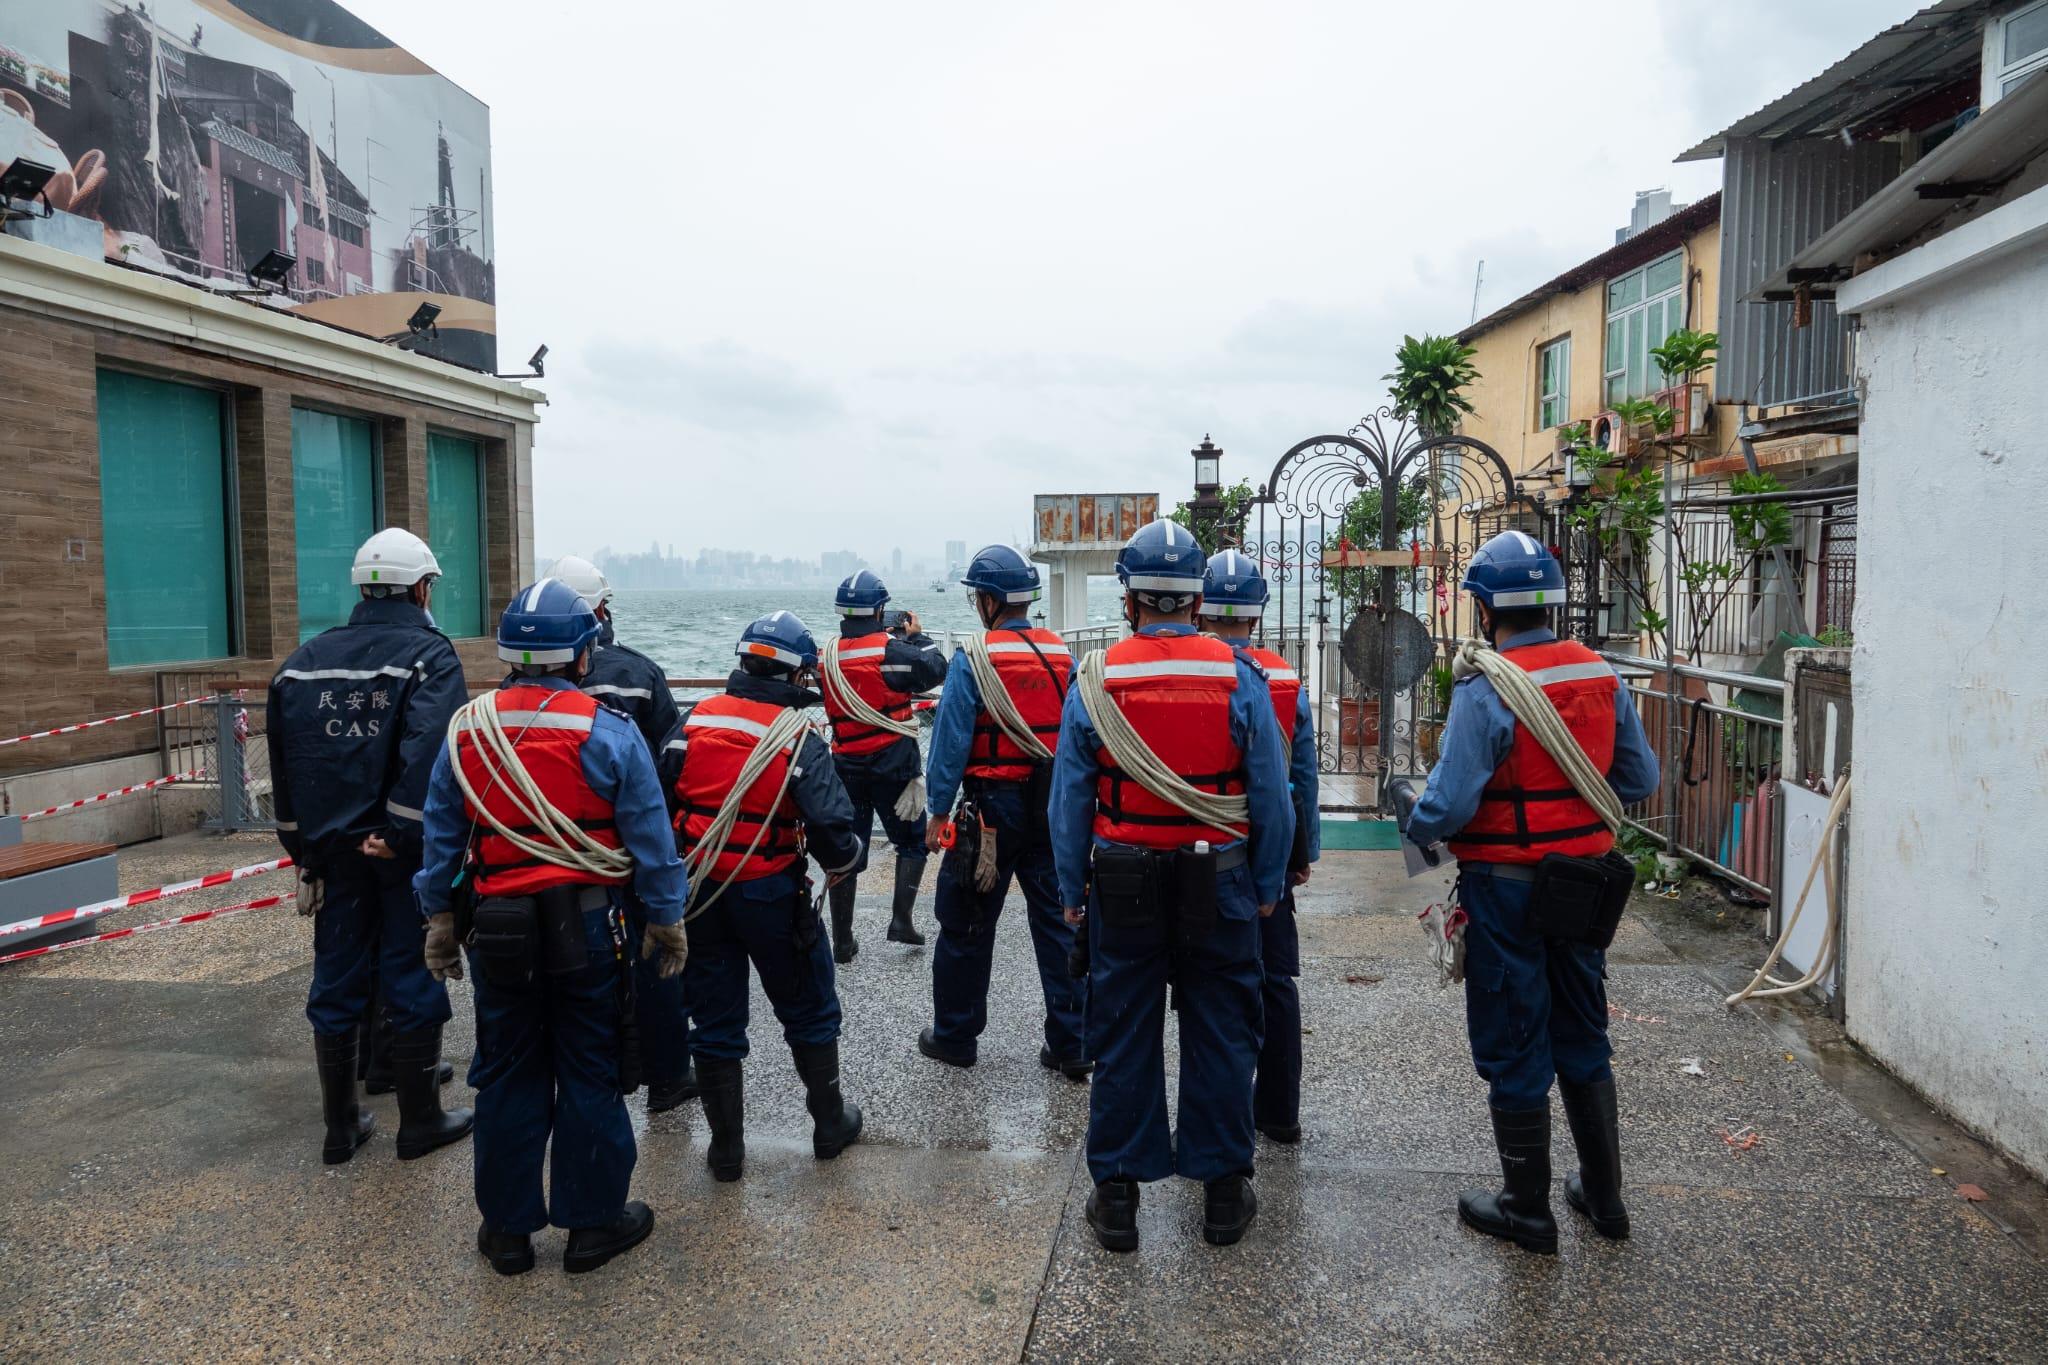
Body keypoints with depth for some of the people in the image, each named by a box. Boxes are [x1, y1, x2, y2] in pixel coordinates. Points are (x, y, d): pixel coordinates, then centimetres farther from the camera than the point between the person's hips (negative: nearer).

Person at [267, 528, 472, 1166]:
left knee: (336, 982, 14)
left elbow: (283, 763, 11)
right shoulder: (429, 654, -9)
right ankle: (420, 1120, 17)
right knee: (411, 981, 6)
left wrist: (302, 846, 16)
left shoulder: (305, 660, 9)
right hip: (405, 853, -5)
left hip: (332, 850, 5)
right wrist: (400, 835, -20)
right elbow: (427, 753, -24)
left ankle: (341, 1125, 25)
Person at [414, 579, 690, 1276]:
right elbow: (650, 835, -7)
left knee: (507, 1077, 15)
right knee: (590, 1074, 10)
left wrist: (439, 917, 17)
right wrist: (667, 919, 4)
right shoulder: (608, 731, -12)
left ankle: (508, 1227, 26)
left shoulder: (466, 728, -1)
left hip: (497, 925, 3)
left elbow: (440, 833, 6)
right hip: (587, 925, -3)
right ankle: (593, 1222, 21)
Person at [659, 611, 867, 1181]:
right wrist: (841, 862, 0)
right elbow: (832, 824, -22)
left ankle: (725, 1146, 24)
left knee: (714, 1020, 15)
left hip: (697, 890, 3)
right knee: (808, 1010, 18)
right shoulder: (799, 739, -14)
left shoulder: (694, 721, -3)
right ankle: (830, 1123, 30)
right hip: (770, 893, -3)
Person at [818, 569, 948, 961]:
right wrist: (917, 636, 10)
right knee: (912, 842, 13)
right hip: (893, 764, -4)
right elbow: (937, 670, -4)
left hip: (846, 764, 4)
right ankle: (900, 920, 3)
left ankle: (842, 940, 12)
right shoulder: (891, 650, -14)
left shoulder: (827, 654, 0)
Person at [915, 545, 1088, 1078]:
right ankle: (1072, 1044, 13)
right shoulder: (1062, 655, 4)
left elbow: (950, 742, -12)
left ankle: (955, 1035, 23)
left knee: (965, 925, 10)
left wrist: (937, 812, -5)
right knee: (1056, 920, 10)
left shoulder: (974, 660, -12)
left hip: (993, 807, -5)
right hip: (1053, 808, 5)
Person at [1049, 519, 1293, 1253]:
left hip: (1123, 883, 0)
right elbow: (1272, 794, -2)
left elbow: (1070, 799, -2)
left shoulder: (1094, 681, -6)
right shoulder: (1239, 678, -6)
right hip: (1219, 882, 0)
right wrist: (1269, 883, 9)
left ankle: (1116, 1193, 20)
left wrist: (1072, 890, 8)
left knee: (1124, 1037, 10)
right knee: (1220, 1035, 12)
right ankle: (1223, 1190, 24)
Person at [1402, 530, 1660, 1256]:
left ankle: (1527, 1208, 20)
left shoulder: (1486, 691, -20)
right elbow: (1640, 778, 7)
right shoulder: (1601, 676, 0)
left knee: (1513, 1047, 7)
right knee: (1582, 1038, 20)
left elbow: (1450, 801, -23)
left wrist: (1418, 828, -3)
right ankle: (1603, 1194, 32)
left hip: (1506, 888, -6)